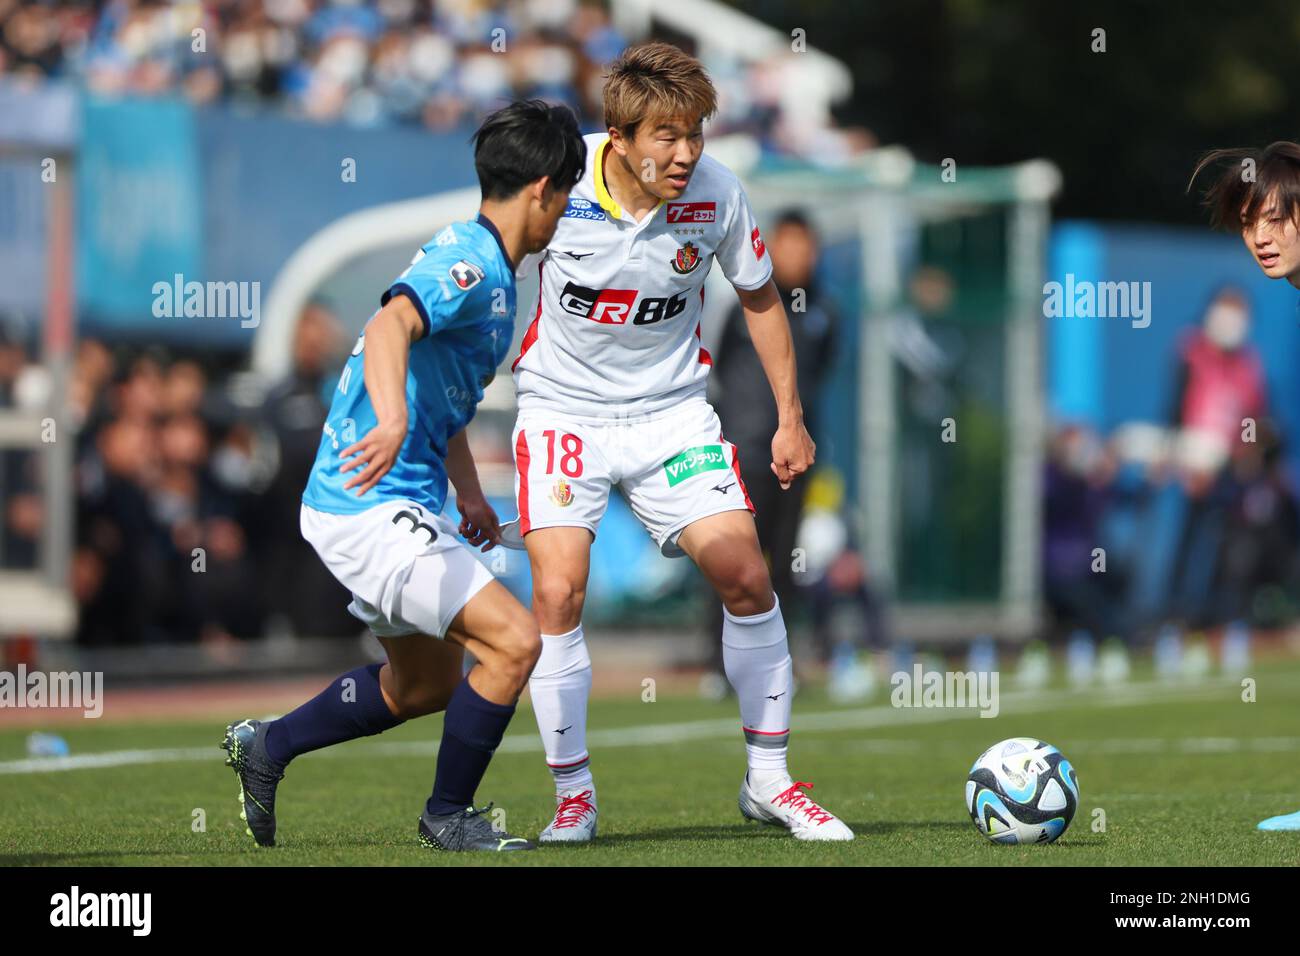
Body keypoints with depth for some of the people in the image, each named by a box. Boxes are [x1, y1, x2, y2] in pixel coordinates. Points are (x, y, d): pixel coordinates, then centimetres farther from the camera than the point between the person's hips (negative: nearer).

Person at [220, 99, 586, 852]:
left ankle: (265, 747, 34)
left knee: (428, 682, 23)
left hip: (399, 506, 11)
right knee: (515, 639, -16)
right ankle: (448, 816, 0)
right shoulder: (473, 266, -17)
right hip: (373, 507, -11)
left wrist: (468, 492, 26)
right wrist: (391, 424, -54)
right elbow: (389, 325, -38)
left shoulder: (482, 266, 16)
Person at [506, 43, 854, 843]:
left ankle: (769, 779, 10)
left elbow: (760, 296, 5)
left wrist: (791, 416, 7)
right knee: (558, 590, -15)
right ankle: (574, 795, 1)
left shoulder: (717, 193, -13)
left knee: (747, 576, -7)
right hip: (563, 407, -2)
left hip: (673, 408, 2)